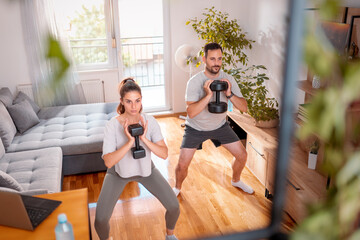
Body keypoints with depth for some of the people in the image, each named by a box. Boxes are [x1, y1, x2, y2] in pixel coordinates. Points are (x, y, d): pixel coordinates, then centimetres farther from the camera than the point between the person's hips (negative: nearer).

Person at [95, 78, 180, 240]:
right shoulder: (112, 125, -27)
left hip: (146, 169, 2)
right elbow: (108, 162, -31)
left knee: (174, 207, -5)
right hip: (118, 172, -2)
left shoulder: (149, 121, -21)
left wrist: (144, 138, -37)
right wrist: (129, 142, -41)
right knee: (100, 220, -12)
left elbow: (164, 154, -24)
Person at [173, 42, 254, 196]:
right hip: (196, 128, -3)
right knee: (182, 165, -9)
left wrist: (229, 94, -32)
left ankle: (236, 180, 35)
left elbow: (244, 107, -15)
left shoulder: (228, 79, -12)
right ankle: (177, 187, 24)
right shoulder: (194, 82, -22)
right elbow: (191, 113, -31)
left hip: (219, 125, 4)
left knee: (242, 155, 4)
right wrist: (208, 95, -41)